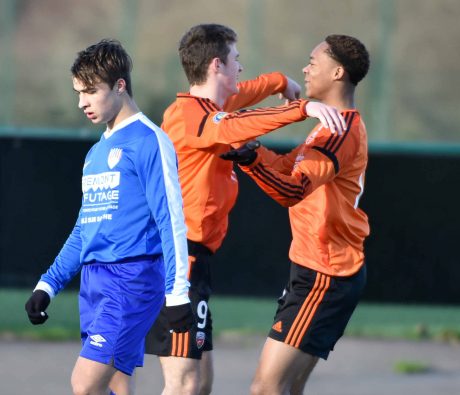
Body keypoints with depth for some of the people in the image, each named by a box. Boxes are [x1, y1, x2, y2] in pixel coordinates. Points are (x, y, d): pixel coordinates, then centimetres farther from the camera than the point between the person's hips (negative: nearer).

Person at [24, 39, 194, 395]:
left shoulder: (149, 141, -7)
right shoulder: (97, 152, 19)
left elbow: (171, 219, -12)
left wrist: (177, 292, -16)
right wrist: (47, 285, 19)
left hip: (132, 279, -8)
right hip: (94, 283, 8)